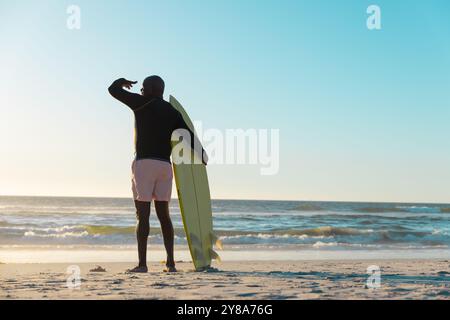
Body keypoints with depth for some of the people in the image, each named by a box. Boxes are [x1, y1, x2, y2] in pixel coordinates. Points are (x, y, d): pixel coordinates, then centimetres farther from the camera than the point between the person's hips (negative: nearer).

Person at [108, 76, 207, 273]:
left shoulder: (141, 103, -1)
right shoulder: (173, 112, 12)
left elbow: (113, 90, 3)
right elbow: (190, 136, 5)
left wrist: (122, 81, 25)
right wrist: (202, 155, 18)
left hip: (144, 163, -5)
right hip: (165, 166, 5)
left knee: (142, 215, -3)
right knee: (163, 214, 10)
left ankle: (142, 263, -6)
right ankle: (170, 263, 6)